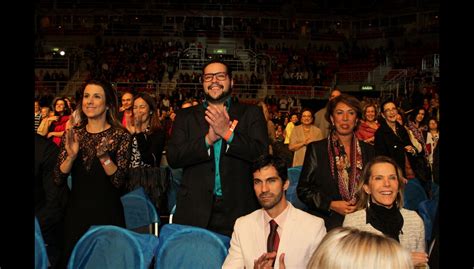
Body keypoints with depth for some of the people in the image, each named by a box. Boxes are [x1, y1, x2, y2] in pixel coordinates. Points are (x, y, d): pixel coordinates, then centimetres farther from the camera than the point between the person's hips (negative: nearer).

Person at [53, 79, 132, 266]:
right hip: (76, 212, 3)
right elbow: (58, 179, -1)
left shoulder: (121, 136, -5)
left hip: (107, 213, -3)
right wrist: (71, 156, -18)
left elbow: (118, 181, -12)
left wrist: (104, 157, -27)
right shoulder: (74, 134, 5)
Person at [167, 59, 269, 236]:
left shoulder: (250, 114, 8)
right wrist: (208, 139, -13)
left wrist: (227, 133, -16)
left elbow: (261, 154, -4)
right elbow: (173, 157, 0)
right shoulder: (185, 116, 11)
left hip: (237, 210, 0)